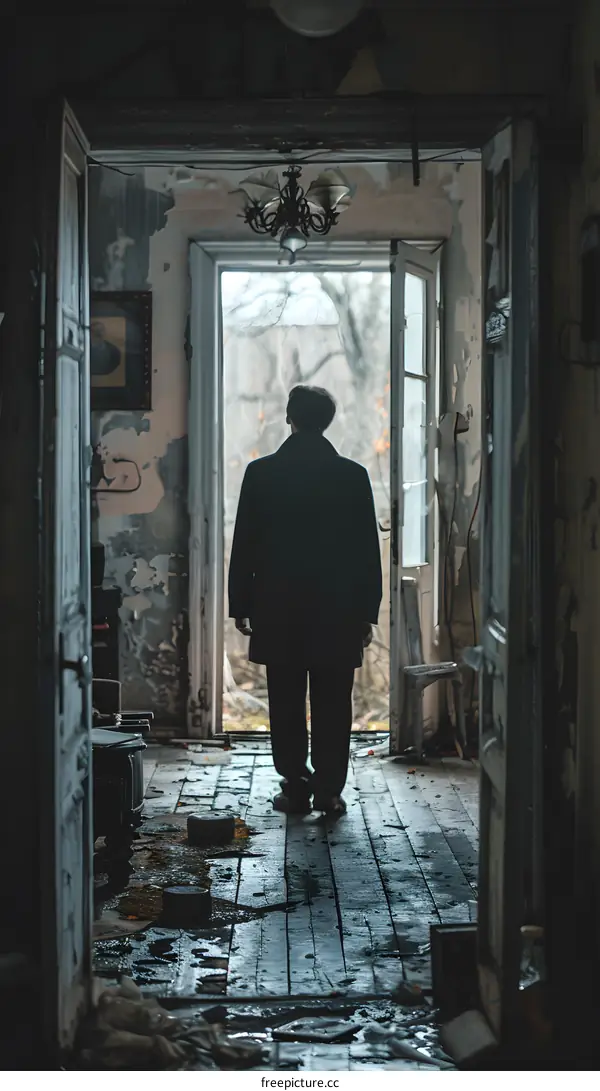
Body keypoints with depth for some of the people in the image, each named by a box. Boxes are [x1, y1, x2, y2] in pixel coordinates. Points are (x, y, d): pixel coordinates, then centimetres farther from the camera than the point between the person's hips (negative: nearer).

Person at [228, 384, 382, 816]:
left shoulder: (261, 473, -2)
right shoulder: (353, 475, -2)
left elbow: (244, 546, 0)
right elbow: (368, 549, 0)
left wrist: (241, 606, 7)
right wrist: (368, 611, 6)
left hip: (278, 609, 0)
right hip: (338, 611, 0)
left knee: (287, 704, 6)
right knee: (332, 705, 5)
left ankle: (295, 788, 7)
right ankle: (329, 791, 5)